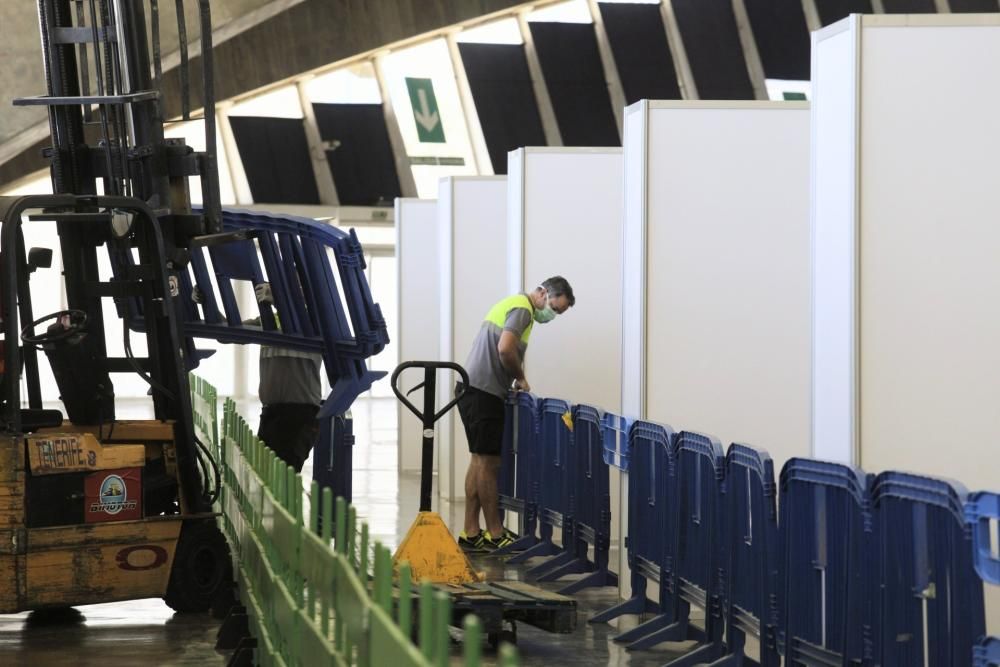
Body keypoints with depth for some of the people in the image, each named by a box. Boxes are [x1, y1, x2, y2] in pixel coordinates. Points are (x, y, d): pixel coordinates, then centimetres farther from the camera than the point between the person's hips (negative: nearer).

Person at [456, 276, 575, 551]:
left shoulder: (514, 304, 21)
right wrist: (520, 378, -9)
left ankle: (471, 533, 13)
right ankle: (495, 534, 0)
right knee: (489, 463, -5)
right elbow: (505, 348, -24)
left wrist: (516, 379, 10)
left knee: (480, 462, 12)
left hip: (473, 391, 10)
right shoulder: (522, 309, -11)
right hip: (484, 392, -10)